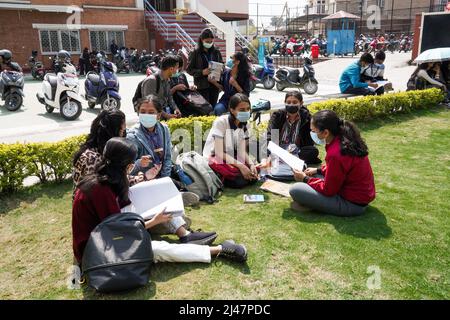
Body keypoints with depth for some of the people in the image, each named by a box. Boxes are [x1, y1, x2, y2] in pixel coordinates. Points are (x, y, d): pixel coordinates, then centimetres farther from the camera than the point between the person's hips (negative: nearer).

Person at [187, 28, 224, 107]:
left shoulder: (216, 53, 9)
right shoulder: (195, 53, -1)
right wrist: (202, 72, -17)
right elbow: (189, 69, -3)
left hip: (215, 85, 4)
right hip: (202, 86, -4)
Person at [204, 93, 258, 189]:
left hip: (231, 157, 7)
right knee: (240, 180, -28)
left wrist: (251, 164, -22)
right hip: (214, 159, -7)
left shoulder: (244, 125, 0)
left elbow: (242, 151, -2)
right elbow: (219, 152, -22)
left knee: (253, 176, -15)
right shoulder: (221, 122, -19)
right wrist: (240, 165, -29)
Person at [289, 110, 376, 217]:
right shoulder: (346, 140, -2)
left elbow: (328, 190, -17)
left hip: (353, 204, -9)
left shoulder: (335, 154, -29)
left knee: (295, 190, -15)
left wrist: (305, 179, -4)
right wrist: (318, 170, 12)